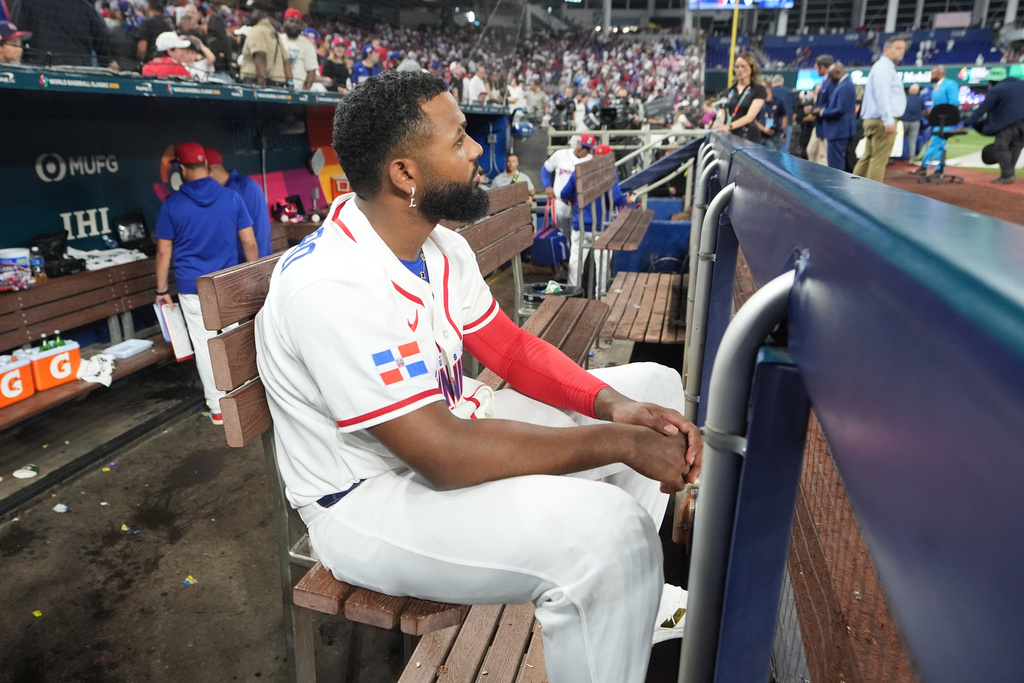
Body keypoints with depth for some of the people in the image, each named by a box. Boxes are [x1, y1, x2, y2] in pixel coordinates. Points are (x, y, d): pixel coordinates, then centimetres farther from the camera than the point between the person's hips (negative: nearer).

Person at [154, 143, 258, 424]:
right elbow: (249, 243, -1)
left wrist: (162, 290, 7)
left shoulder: (171, 205, -4)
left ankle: (217, 407, 14)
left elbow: (164, 252, -2)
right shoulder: (231, 198, -3)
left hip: (192, 289, -1)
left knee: (204, 346, 7)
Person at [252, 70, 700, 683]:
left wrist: (613, 404, -12)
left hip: (449, 426, 9)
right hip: (370, 498, -9)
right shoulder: (330, 286, -28)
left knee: (653, 385, 8)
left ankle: (630, 599, 20)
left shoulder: (440, 245, 1)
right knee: (606, 528, -33)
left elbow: (512, 349, 5)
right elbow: (443, 454, -31)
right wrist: (617, 442, -25)